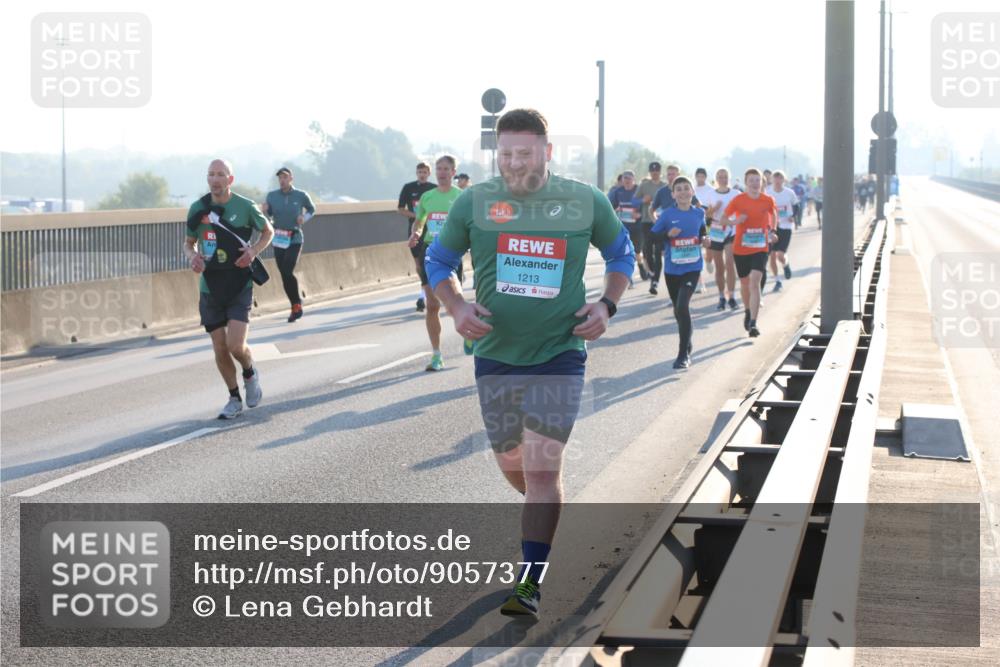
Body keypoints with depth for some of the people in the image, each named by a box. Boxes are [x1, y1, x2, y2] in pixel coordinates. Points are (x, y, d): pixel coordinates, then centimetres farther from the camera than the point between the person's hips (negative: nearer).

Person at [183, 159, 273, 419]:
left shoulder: (245, 207, -6)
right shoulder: (198, 209, 1)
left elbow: (268, 231, 10)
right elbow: (188, 242, 14)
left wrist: (253, 251, -9)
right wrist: (192, 256, -9)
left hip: (239, 286, -3)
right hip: (210, 288, 3)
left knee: (236, 346, -14)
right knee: (220, 350, 4)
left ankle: (250, 374, 19)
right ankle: (234, 399, 22)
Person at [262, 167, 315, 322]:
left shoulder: (301, 196, -4)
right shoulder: (272, 196, 0)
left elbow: (311, 209, 13)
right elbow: (269, 216, 10)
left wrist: (304, 218, -6)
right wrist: (264, 211, -13)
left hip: (295, 240, -3)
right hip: (279, 240, 3)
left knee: (287, 272, -17)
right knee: (284, 275, 5)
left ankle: (297, 304, 1)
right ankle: (296, 306, 21)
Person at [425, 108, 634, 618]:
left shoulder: (586, 203, -2)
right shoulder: (474, 203, -2)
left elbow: (621, 254, 14)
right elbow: (438, 261, 11)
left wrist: (606, 306, -3)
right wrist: (456, 308, -8)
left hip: (559, 355, -2)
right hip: (495, 356, 3)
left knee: (542, 469, -12)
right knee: (512, 465, 13)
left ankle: (530, 584, -7)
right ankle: (546, 517, 46)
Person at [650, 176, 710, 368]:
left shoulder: (699, 213, 1)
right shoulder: (667, 214, -6)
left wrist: (705, 239, 0)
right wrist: (668, 234, -20)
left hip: (692, 268, -1)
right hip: (672, 269, 1)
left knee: (682, 306, -18)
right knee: (678, 309, 15)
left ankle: (683, 354, -11)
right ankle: (687, 345, 40)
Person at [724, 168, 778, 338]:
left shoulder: (768, 201, -2)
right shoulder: (738, 200, -5)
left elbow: (773, 215, 19)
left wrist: (771, 231, 10)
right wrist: (736, 221, -19)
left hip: (760, 249, -1)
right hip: (741, 249, 1)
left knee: (755, 281, -17)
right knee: (744, 283, 15)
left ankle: (753, 323, -19)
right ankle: (748, 311, 45)